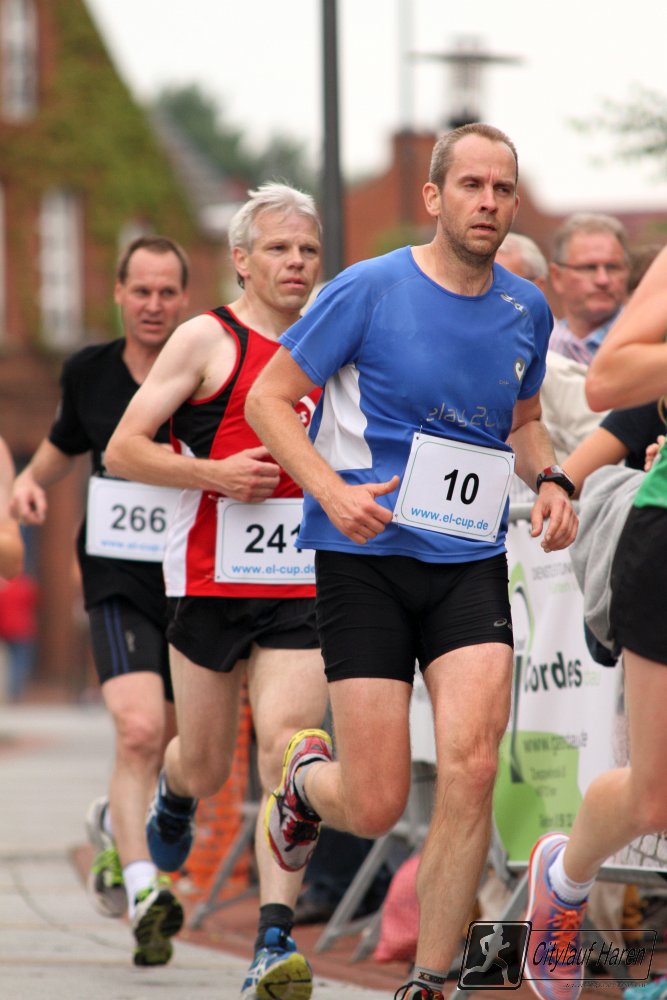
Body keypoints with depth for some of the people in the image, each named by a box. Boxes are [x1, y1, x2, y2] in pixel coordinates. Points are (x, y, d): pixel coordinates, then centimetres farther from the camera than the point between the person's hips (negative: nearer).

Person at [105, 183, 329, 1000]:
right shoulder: (207, 340, -4)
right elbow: (122, 450, -6)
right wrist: (213, 475, -17)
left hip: (299, 591, 3)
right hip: (210, 584, -3)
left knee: (287, 750, -14)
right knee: (206, 764, 10)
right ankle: (173, 796, 49)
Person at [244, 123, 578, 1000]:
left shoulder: (527, 311, 7)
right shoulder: (370, 290, -8)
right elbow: (269, 398, -3)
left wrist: (548, 481, 4)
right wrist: (331, 490, -18)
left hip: (472, 564, 3)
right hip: (366, 558, -3)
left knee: (471, 769, -17)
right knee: (377, 807, -5)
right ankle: (307, 777, 34)